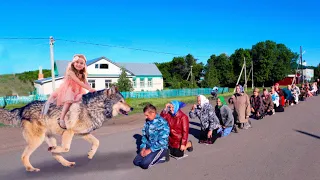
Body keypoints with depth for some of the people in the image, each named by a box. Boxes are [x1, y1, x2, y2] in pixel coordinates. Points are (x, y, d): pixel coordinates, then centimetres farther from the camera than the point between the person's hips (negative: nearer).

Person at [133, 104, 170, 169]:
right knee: (136, 162, -3)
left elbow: (162, 141, -24)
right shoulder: (147, 121, 2)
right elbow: (144, 135, 10)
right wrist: (143, 147, -4)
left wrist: (150, 150, -20)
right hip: (149, 146, 8)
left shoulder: (162, 123, -21)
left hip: (160, 148, -7)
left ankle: (162, 156, 1)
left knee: (145, 164, -21)